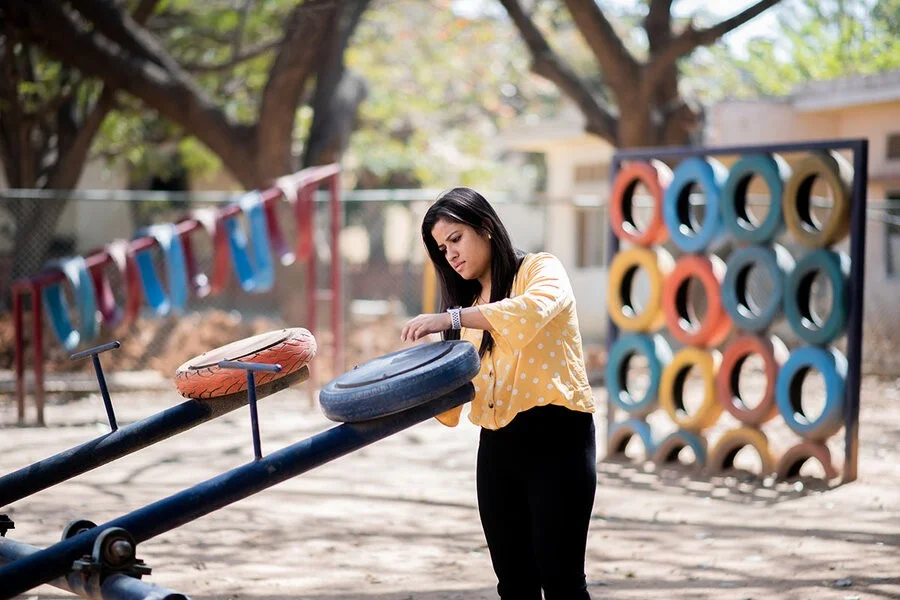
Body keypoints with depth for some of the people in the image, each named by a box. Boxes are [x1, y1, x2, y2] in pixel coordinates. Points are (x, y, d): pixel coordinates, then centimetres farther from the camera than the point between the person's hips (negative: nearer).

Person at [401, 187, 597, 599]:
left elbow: (534, 309, -24)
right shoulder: (469, 306, 19)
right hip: (497, 446, 7)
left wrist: (451, 319, -29)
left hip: (554, 434, -6)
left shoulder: (541, 270, 1)